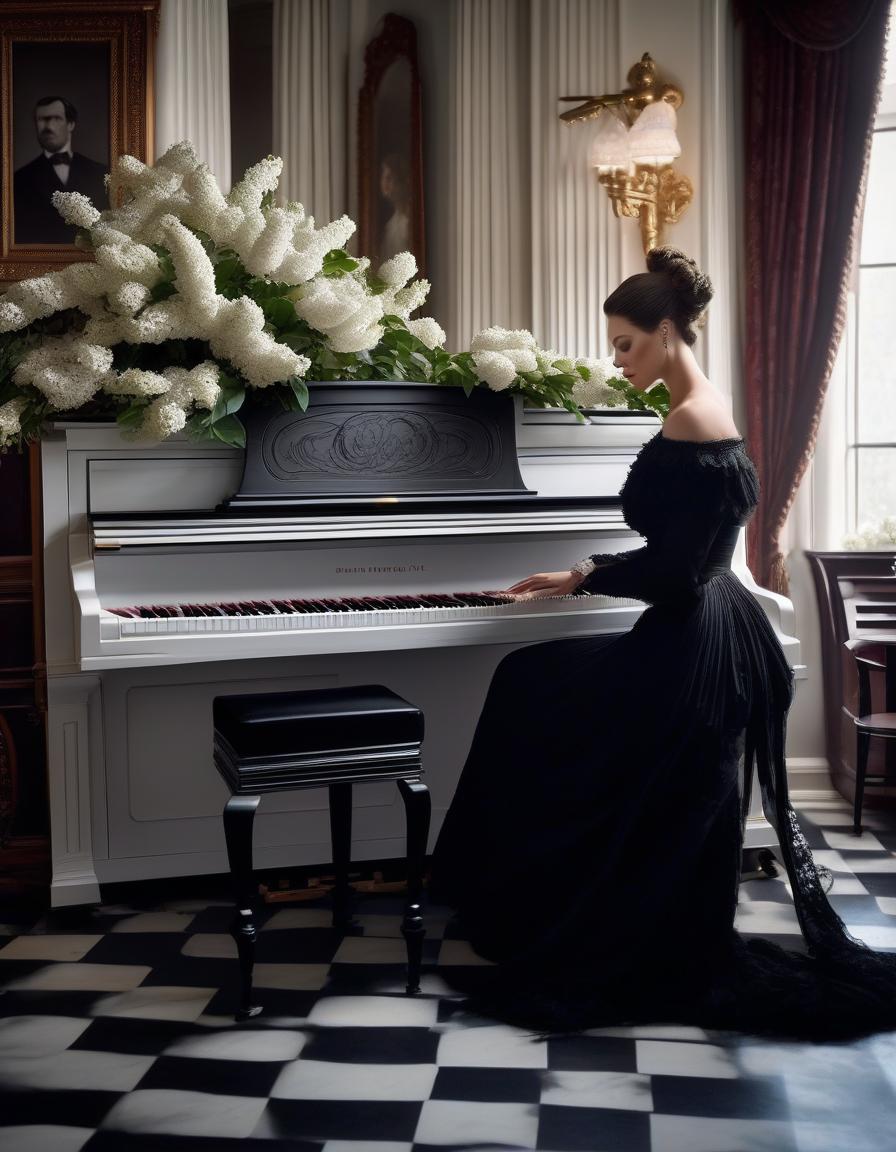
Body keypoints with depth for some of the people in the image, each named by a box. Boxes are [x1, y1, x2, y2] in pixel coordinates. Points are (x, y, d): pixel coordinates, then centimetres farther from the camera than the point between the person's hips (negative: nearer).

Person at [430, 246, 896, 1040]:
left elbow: (673, 571, -22)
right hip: (715, 641, 10)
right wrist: (591, 576, 13)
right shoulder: (708, 413, 12)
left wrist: (583, 577, -8)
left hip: (691, 650, -10)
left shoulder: (690, 424, -20)